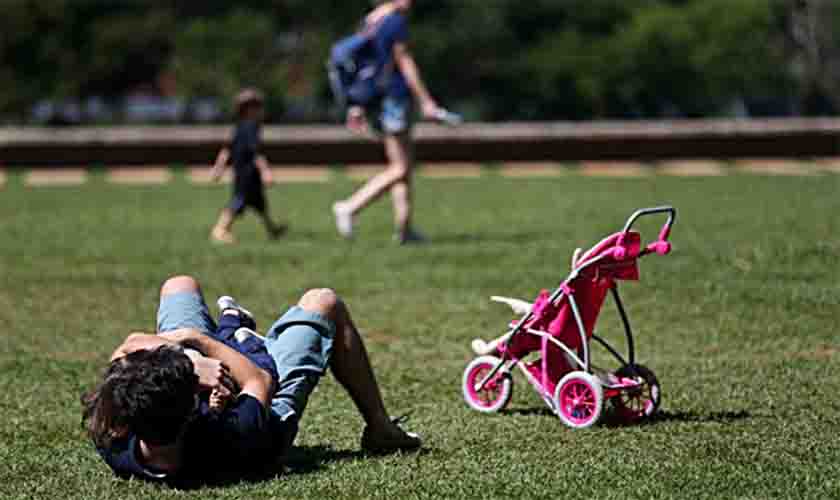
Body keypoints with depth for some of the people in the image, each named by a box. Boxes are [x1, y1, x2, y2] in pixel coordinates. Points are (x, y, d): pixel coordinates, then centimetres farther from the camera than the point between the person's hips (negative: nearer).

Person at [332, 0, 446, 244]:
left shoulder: (371, 20, 13)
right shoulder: (396, 21, -13)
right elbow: (405, 63, -14)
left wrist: (358, 105, 19)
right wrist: (426, 101, -11)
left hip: (375, 99, 9)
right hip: (394, 97, -9)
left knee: (404, 165, 13)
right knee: (400, 169, -6)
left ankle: (404, 228, 10)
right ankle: (349, 207, -10)